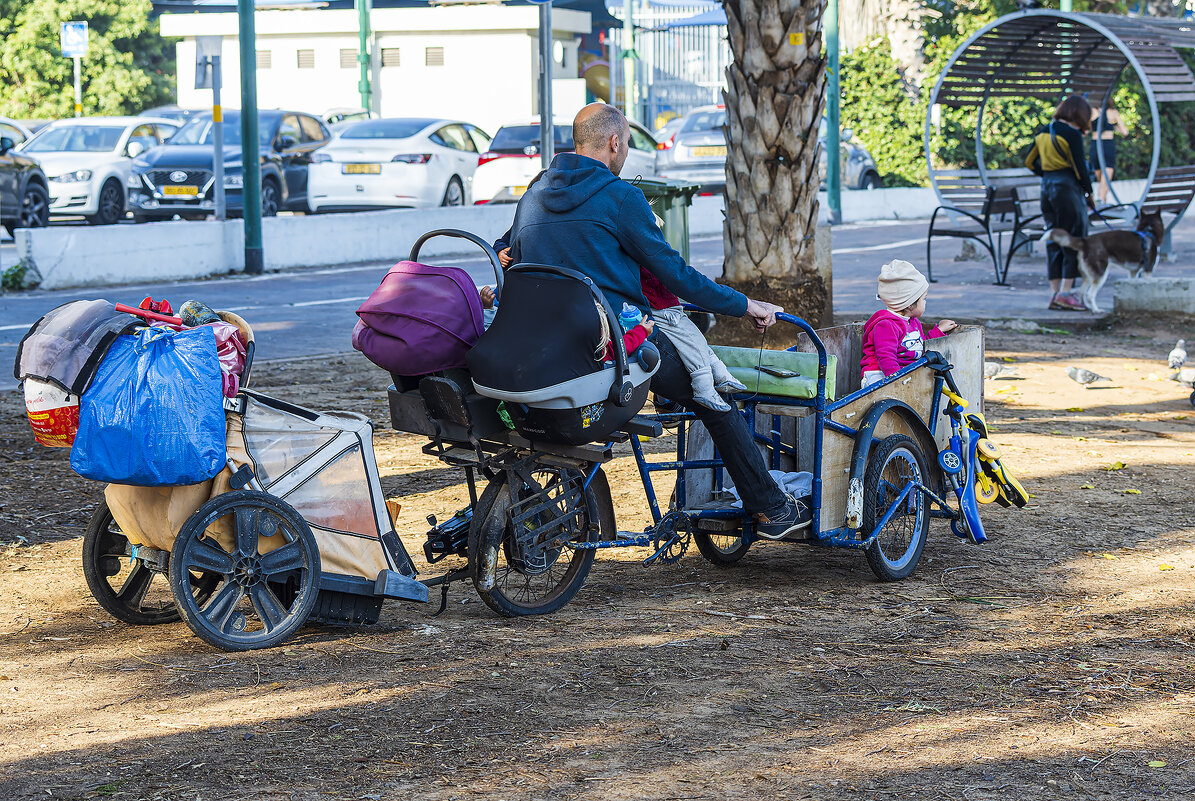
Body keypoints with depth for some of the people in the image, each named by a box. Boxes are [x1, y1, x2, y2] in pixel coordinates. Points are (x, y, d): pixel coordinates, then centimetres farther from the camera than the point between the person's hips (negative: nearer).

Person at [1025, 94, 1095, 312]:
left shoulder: (1043, 132, 11)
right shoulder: (1072, 134, -11)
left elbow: (1030, 162, 16)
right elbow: (1079, 167, -11)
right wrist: (1089, 192, 0)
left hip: (1046, 187, 7)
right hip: (1067, 188, -7)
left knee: (1054, 239, 11)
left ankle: (1055, 293, 11)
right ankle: (1065, 292, -8)